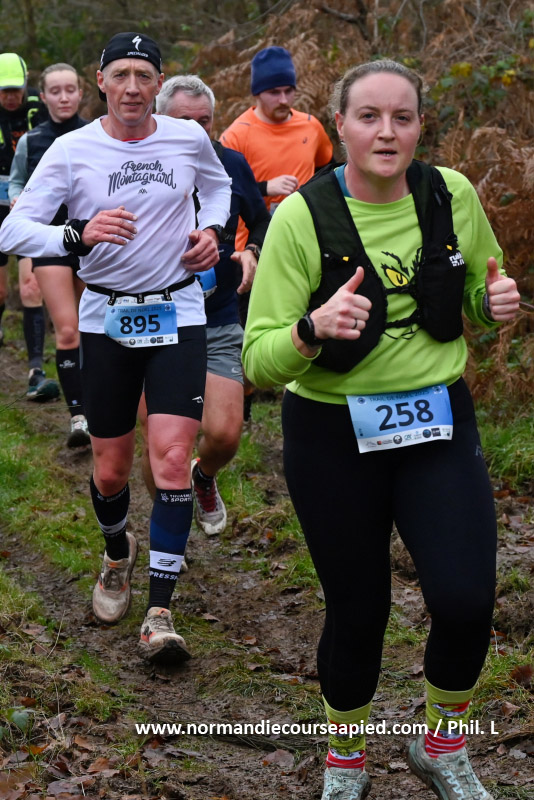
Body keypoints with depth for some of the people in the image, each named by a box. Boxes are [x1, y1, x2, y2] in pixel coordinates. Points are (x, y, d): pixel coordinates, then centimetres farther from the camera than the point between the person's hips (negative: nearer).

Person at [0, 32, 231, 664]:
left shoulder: (188, 138, 0)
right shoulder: (72, 150, -7)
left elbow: (219, 184, 23)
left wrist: (211, 228, 3)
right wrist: (79, 235, -29)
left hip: (177, 314, 0)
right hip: (106, 319, 0)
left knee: (172, 461, -12)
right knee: (111, 471, 7)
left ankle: (160, 612, -5)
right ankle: (117, 556, 41)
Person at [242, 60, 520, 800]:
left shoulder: (452, 195, -3)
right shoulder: (302, 217, -13)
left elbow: (480, 293, 15)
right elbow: (259, 362, -14)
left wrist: (496, 301, -9)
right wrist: (315, 328, -35)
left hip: (439, 423, 2)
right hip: (333, 437, -2)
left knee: (466, 601, -12)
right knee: (357, 614, 7)